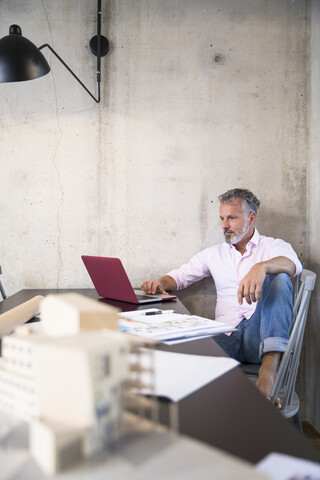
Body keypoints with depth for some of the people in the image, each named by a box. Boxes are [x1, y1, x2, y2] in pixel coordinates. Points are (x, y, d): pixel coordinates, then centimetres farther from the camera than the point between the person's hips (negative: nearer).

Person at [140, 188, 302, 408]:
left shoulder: (274, 246, 10)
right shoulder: (214, 253, 22)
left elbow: (293, 264, -14)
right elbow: (180, 275, 24)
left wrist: (261, 267, -36)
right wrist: (160, 283, 0)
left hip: (261, 334, -1)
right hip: (227, 336, 2)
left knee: (278, 278, -29)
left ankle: (270, 366, -38)